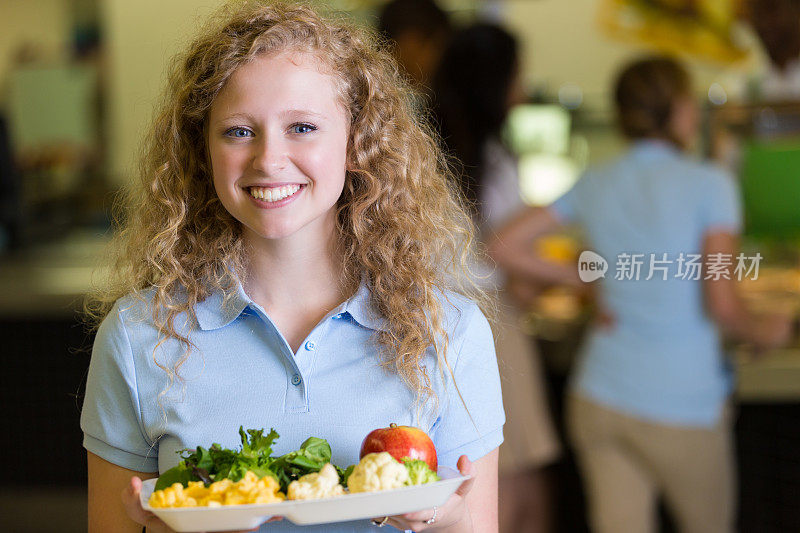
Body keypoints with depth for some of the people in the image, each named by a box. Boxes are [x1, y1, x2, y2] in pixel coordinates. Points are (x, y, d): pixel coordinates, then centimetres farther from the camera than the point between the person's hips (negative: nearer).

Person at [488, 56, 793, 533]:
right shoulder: (709, 185, -11)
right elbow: (722, 307, -15)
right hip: (682, 405, -4)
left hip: (599, 399, 5)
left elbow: (504, 248, 6)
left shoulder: (593, 185, 4)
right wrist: (766, 332, 5)